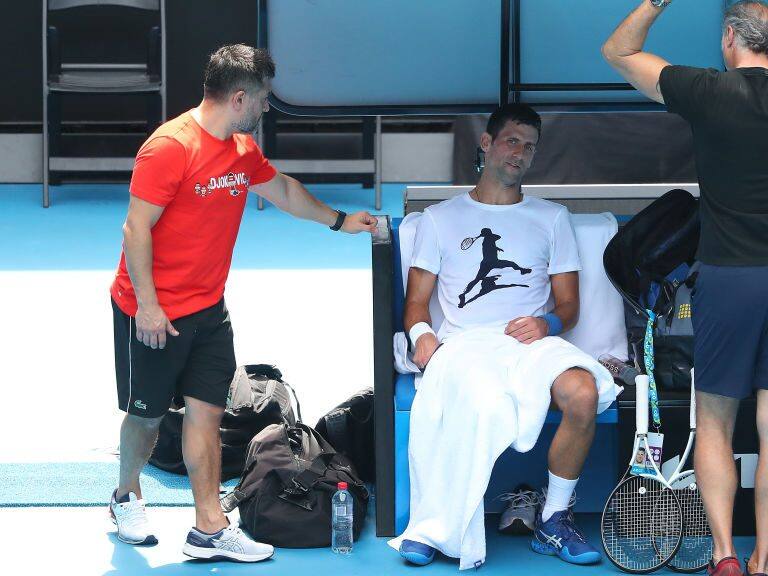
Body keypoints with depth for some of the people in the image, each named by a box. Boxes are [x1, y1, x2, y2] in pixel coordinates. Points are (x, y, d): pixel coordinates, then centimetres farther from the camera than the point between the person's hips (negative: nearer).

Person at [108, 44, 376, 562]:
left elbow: (282, 190, 27)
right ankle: (127, 497, 32)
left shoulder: (243, 149, 7)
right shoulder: (170, 147, -20)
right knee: (147, 414, 7)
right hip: (153, 313, -7)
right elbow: (136, 228, -21)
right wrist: (147, 305, -22)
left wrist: (339, 221, 33)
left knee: (206, 410, 1)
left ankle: (209, 529, 2)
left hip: (207, 308, 7)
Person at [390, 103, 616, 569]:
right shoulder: (441, 219, 21)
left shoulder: (552, 218, 23)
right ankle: (434, 529, -28)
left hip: (531, 341, 2)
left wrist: (548, 324, -7)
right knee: (481, 404, -41)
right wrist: (421, 333, -7)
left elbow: (569, 304, 18)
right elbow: (417, 300, 17)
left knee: (583, 393, -35)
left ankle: (554, 521, -18)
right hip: (463, 342, -2)